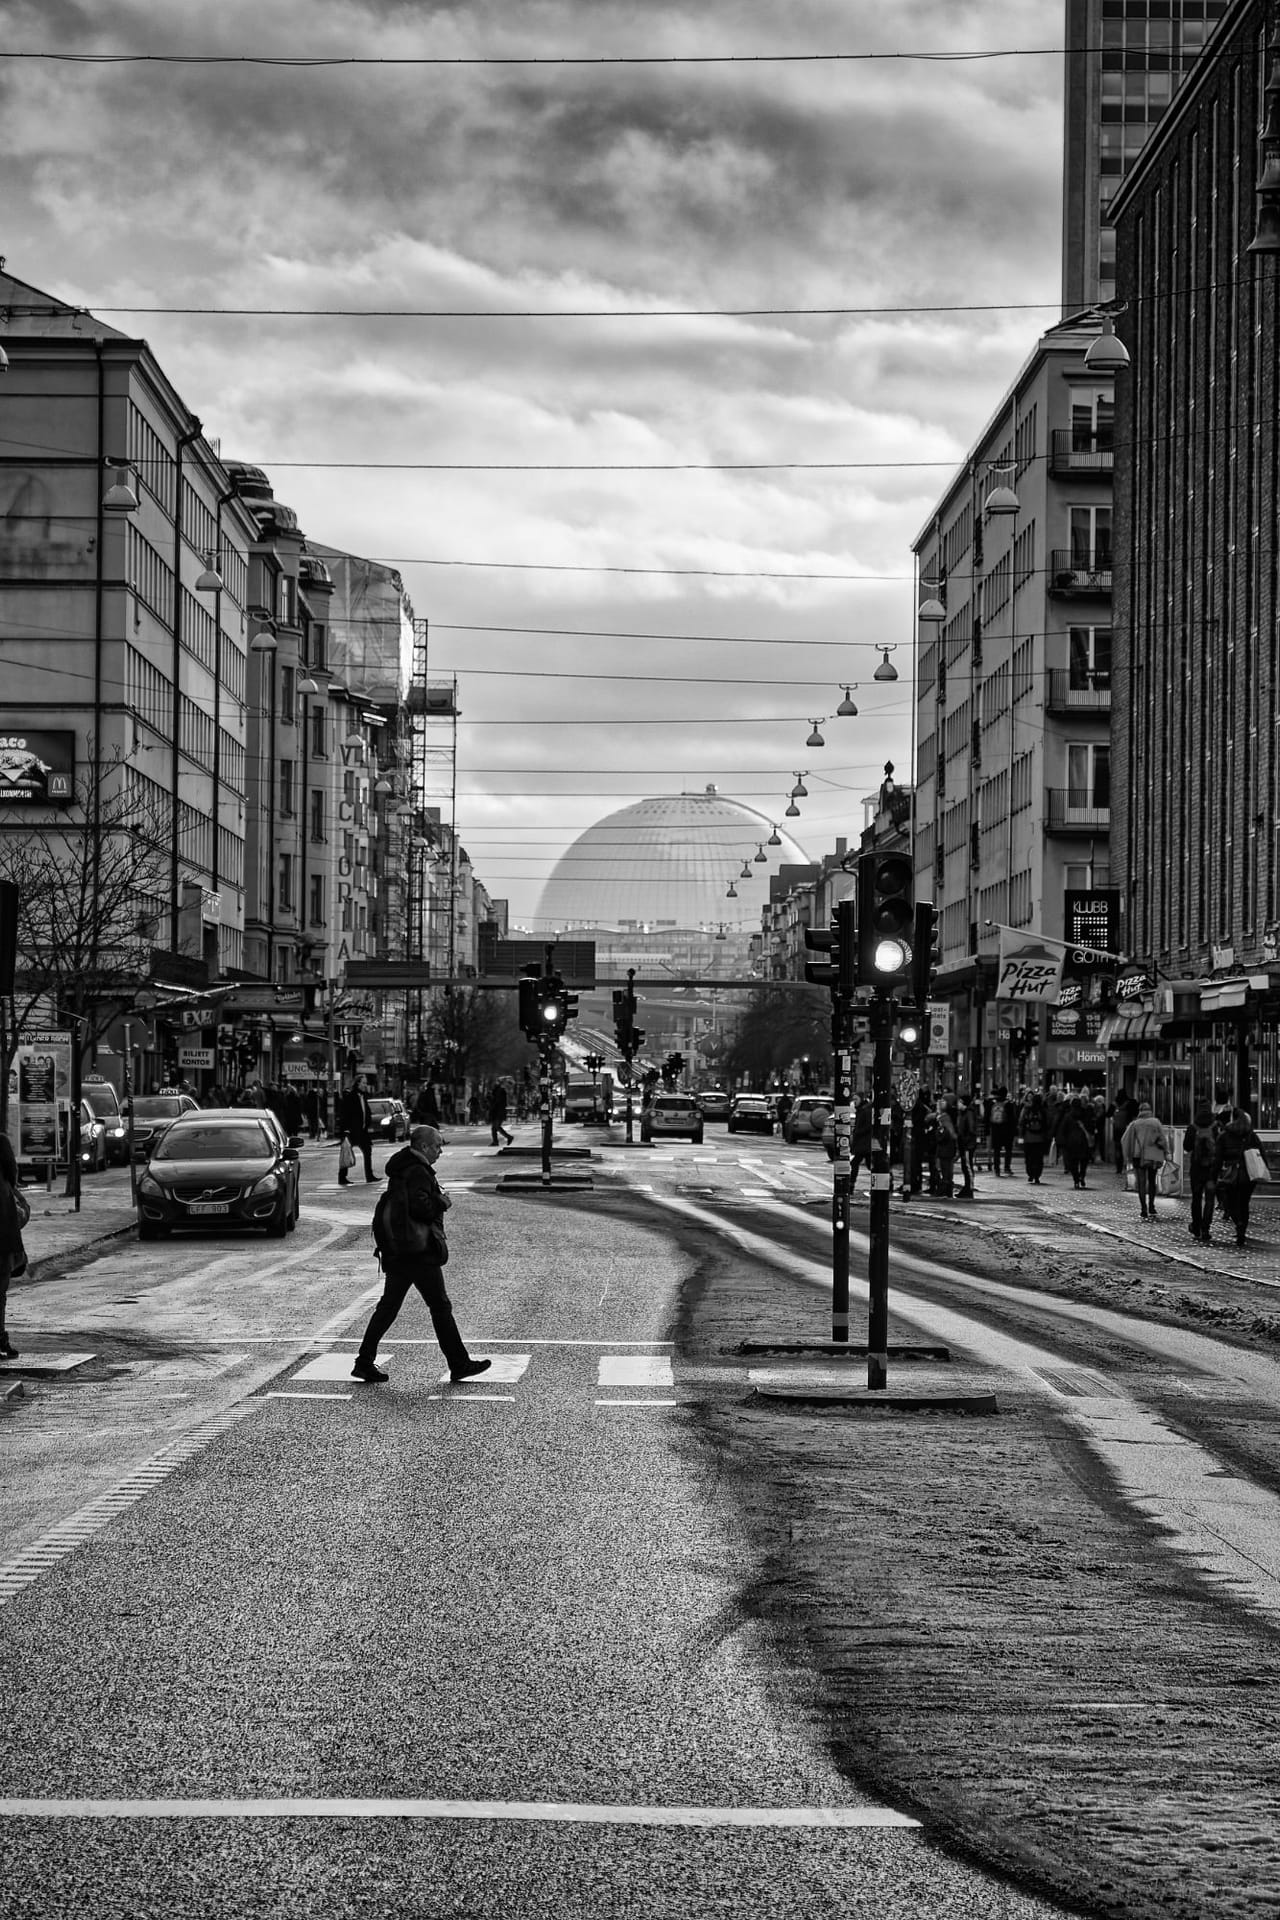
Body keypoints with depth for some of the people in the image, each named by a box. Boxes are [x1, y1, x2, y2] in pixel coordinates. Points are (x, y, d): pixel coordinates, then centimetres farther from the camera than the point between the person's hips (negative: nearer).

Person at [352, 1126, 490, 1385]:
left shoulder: (400, 1171, 15)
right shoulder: (418, 1172, -16)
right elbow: (419, 1206, -27)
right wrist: (442, 1202, -10)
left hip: (397, 1252, 9)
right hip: (420, 1254, -9)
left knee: (388, 1307, 10)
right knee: (440, 1307, 0)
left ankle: (364, 1362, 9)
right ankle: (459, 1365, 6)